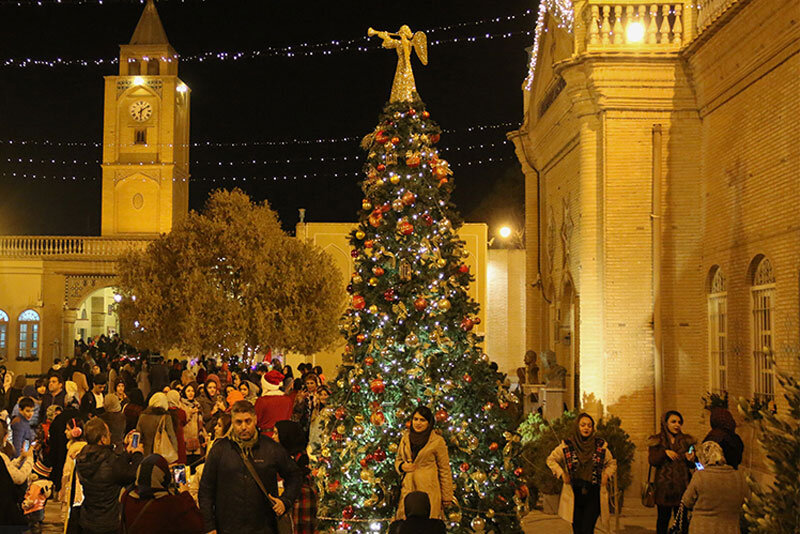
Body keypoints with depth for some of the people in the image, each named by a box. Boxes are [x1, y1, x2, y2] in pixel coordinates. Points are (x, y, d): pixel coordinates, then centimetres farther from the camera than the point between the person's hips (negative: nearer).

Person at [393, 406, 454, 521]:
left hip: (428, 490, -4)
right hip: (408, 489, 4)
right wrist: (402, 466, 0)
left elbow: (445, 470, 0)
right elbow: (398, 460, 24)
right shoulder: (406, 437, 11)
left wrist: (446, 497, -2)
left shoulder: (437, 441, -2)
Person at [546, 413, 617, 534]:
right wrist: (561, 474, -1)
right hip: (574, 495, 1)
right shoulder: (567, 445, -1)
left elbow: (612, 463, 17)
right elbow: (551, 460, 11)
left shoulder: (600, 445, 3)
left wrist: (606, 475, 0)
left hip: (593, 496, -1)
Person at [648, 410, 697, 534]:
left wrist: (691, 460, -12)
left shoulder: (686, 440, 11)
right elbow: (652, 461, -6)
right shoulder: (657, 441, 4)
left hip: (682, 485, 2)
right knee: (664, 517, 1)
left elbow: (692, 465, 11)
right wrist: (664, 452, -20)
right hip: (664, 486, -2)